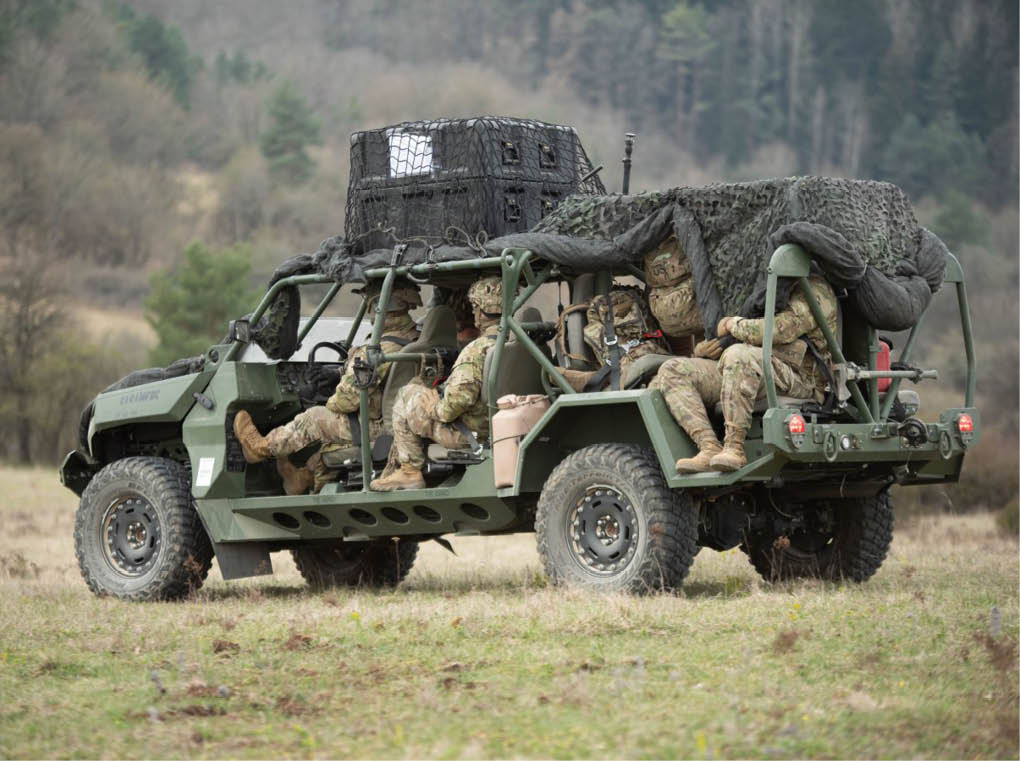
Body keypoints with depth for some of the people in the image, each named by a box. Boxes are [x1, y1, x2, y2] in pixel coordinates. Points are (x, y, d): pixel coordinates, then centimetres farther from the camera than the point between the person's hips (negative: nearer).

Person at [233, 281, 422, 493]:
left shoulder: (382, 350, -25)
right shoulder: (416, 341, 3)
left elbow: (348, 398, -24)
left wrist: (332, 403, 0)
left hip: (379, 429, -8)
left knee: (314, 419, 3)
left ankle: (261, 447, 20)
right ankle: (307, 475, 39)